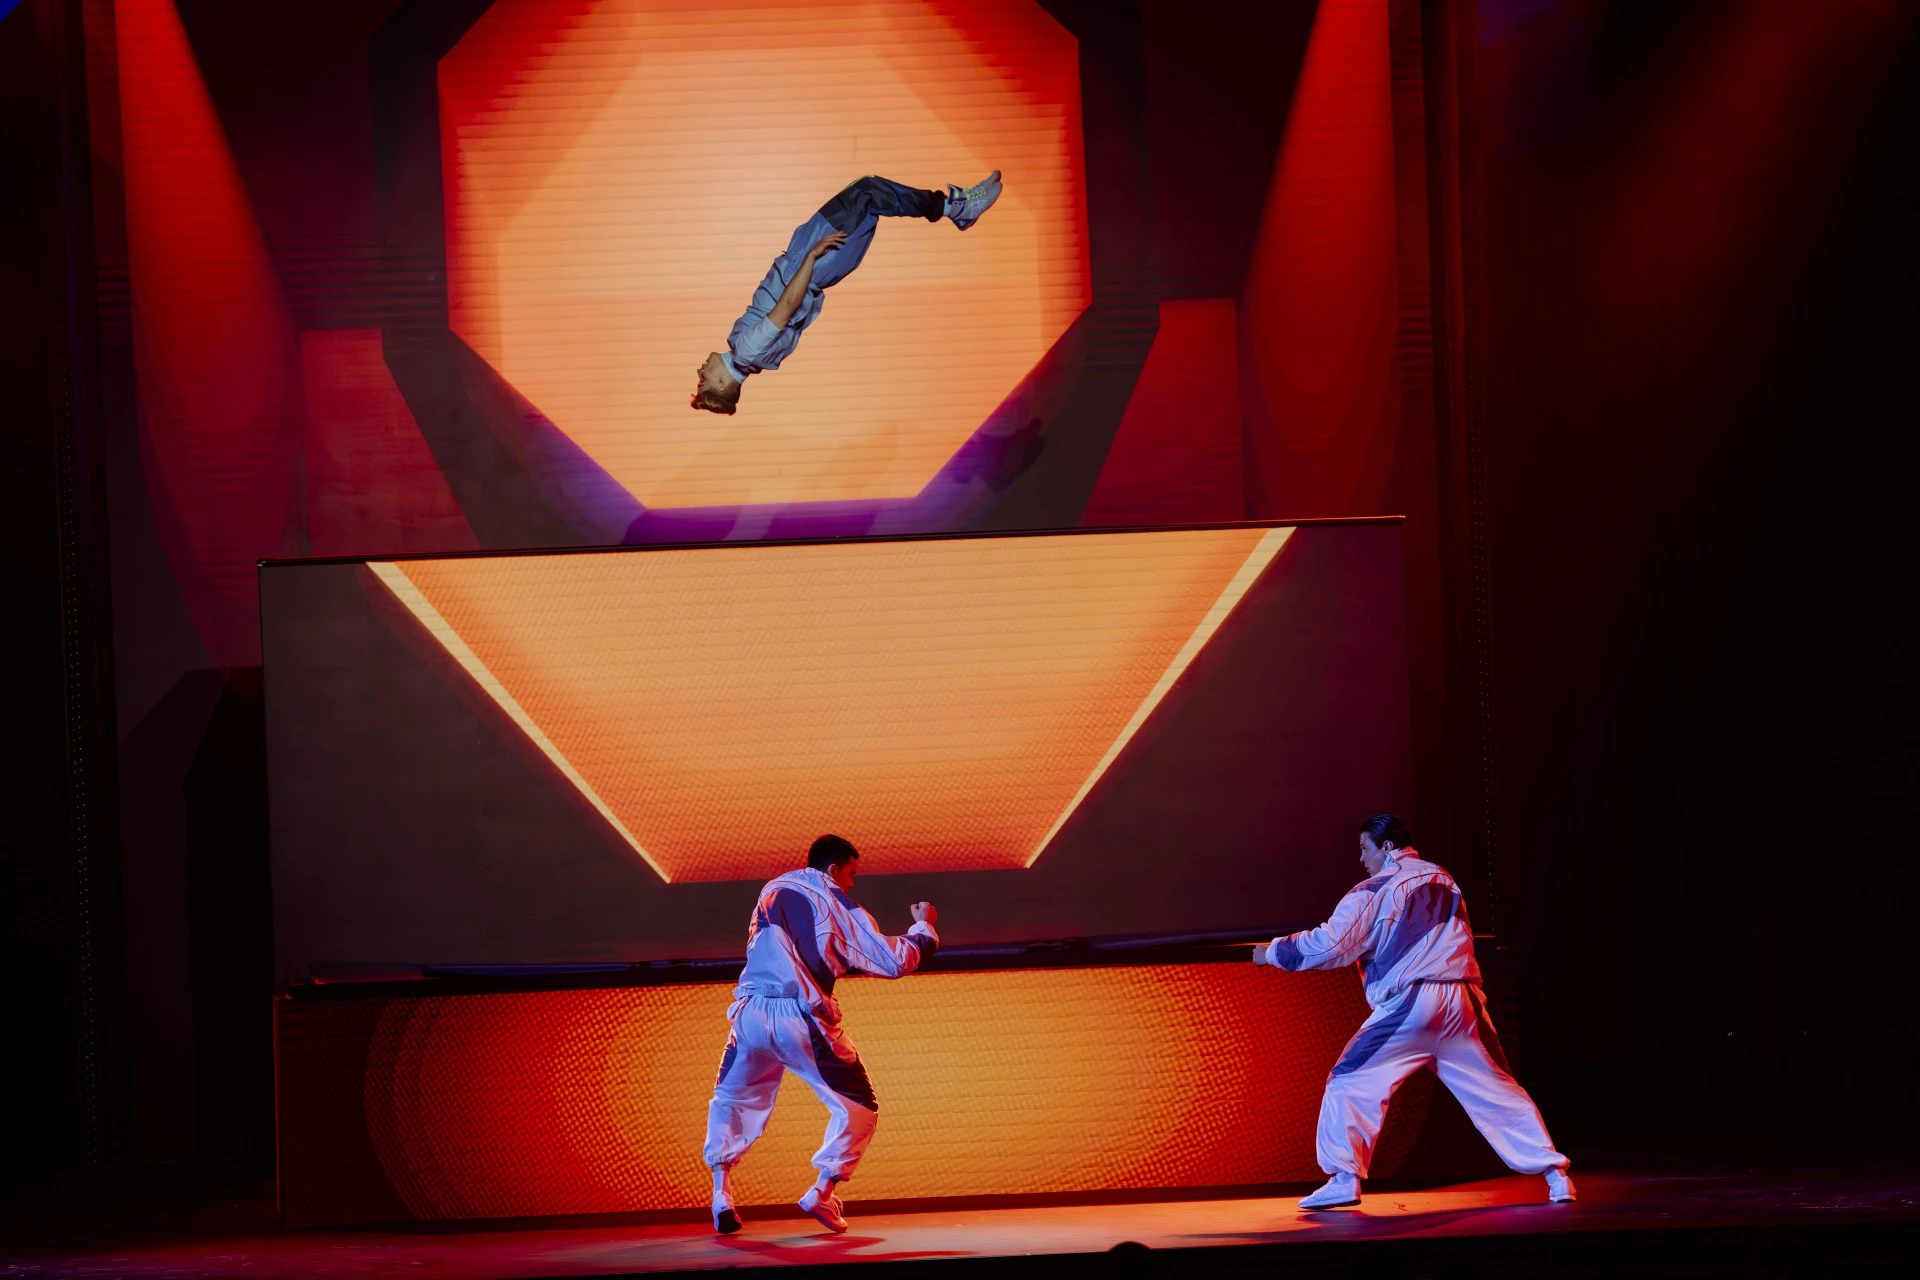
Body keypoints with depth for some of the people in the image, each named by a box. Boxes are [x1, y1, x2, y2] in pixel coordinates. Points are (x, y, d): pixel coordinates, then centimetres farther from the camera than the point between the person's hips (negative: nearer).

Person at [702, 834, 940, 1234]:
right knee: (857, 1108, 11)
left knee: (730, 1100, 24)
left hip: (751, 1013, 4)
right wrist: (924, 928, 19)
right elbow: (895, 962, 1)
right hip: (801, 1019, -4)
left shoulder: (772, 890, 16)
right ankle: (822, 1193, -3)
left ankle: (721, 1196, 8)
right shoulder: (836, 904, 2)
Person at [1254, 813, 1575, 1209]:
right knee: (1496, 1090, 12)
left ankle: (1344, 1179, -5)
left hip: (1409, 1005, -5)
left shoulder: (1374, 892, -2)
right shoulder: (1443, 881, 16)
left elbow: (1331, 945, -6)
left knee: (1350, 1083, 5)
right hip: (1463, 1001, 5)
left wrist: (1274, 952, 7)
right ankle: (1555, 1174, 6)